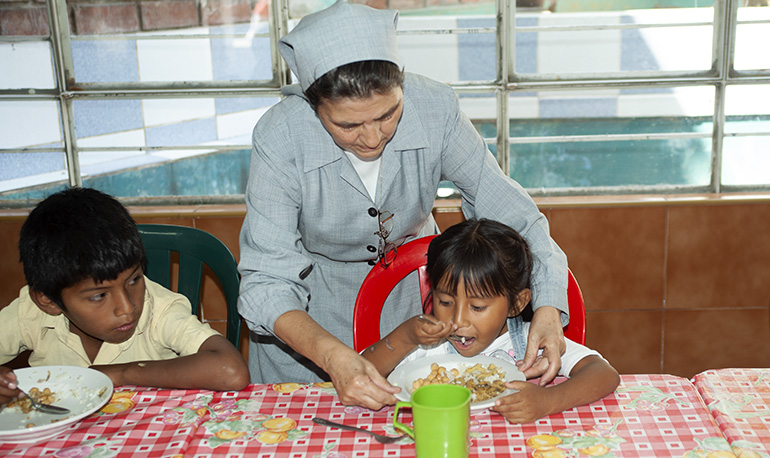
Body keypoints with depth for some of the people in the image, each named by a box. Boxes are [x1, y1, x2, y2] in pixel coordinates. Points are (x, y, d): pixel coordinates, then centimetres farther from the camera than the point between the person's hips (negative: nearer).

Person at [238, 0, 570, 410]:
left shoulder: (434, 108, -27)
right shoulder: (279, 139, -32)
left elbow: (508, 210, -21)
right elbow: (267, 282, -32)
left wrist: (547, 306, -36)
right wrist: (333, 356, -49)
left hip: (413, 289, 2)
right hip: (310, 307, -1)